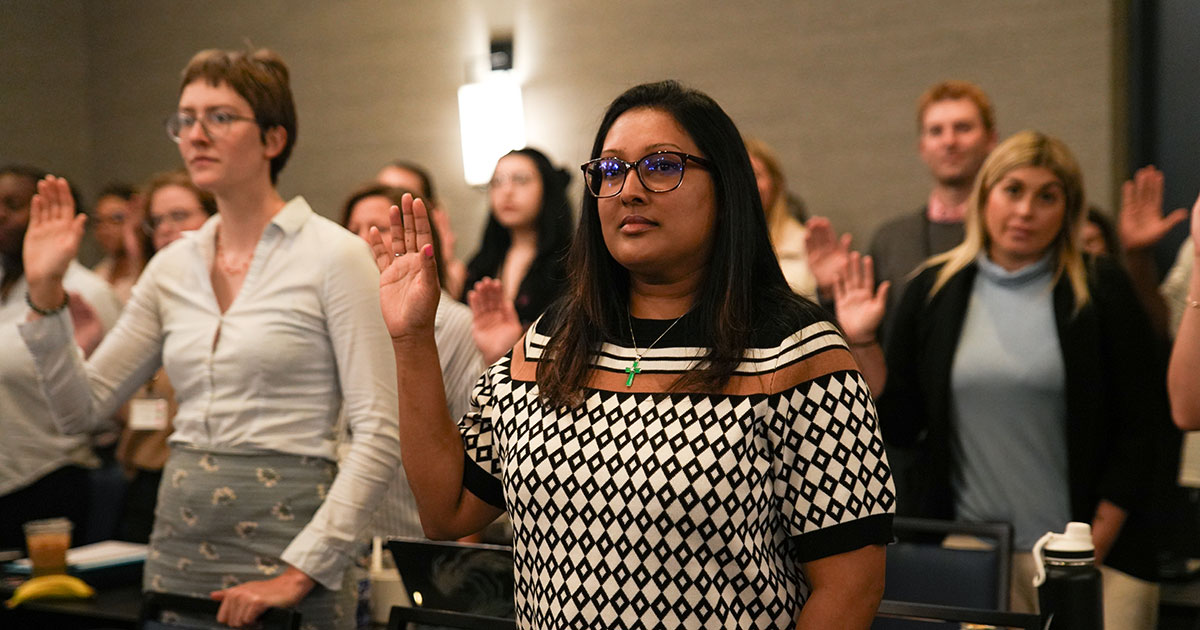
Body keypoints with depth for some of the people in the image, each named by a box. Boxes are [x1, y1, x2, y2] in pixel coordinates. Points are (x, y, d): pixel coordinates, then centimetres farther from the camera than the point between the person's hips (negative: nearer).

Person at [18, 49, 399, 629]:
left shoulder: (332, 254, -8)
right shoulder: (173, 265, 8)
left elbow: (377, 435, -13)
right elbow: (80, 408, 10)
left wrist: (300, 571, -17)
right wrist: (44, 292, -1)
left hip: (284, 535, -5)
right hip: (177, 539, 5)